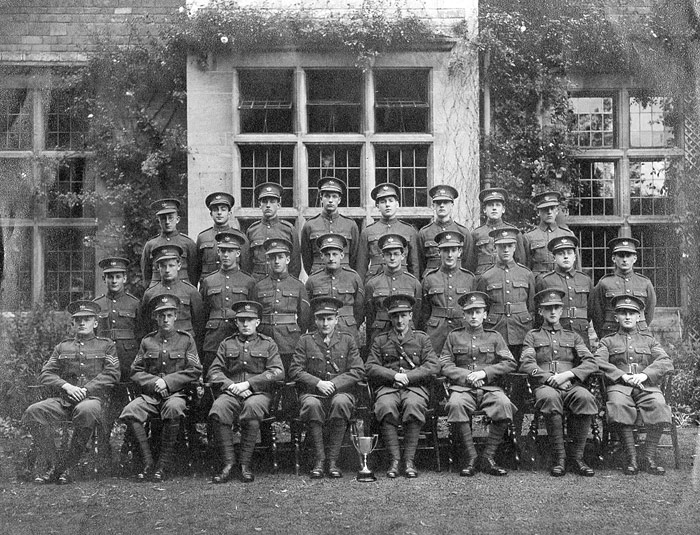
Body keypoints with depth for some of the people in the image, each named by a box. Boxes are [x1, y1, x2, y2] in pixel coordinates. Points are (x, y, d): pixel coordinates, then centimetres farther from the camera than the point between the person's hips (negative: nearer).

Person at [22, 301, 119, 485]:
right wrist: (66, 386, -8)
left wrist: (85, 389, -12)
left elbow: (112, 374, 3)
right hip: (63, 398, 3)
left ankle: (66, 465, -27)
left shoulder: (106, 346, 17)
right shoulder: (62, 347, 24)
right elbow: (45, 374, 13)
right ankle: (53, 464, -22)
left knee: (86, 411, -41)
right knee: (32, 412, -28)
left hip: (94, 396, -3)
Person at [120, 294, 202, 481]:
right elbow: (135, 371, 12)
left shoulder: (186, 339, 8)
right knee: (129, 412, -27)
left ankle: (164, 464, -25)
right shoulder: (147, 341, 14)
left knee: (173, 408, -38)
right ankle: (147, 463, -19)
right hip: (150, 395, 3)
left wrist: (168, 381, -9)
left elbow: (195, 371, 1)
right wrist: (154, 382, -7)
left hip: (177, 394, -3)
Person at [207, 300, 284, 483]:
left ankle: (245, 463, -30)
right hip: (231, 392, 2)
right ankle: (228, 463, -28)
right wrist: (231, 385, -11)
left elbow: (277, 372, 1)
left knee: (252, 406, -39)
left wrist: (248, 383, -10)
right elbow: (214, 372, 10)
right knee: (218, 408, -34)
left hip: (259, 393, -1)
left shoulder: (268, 344, 15)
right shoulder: (227, 344, 20)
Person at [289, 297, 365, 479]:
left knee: (340, 403, -36)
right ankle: (319, 460, -27)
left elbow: (358, 371, 3)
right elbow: (295, 371, 2)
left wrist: (334, 384, -11)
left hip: (341, 391, 0)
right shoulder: (305, 341, 10)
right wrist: (318, 383, -13)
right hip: (312, 392, 0)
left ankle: (333, 460, -28)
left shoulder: (347, 340, 11)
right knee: (312, 405, -36)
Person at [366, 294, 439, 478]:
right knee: (386, 406, -35)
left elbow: (433, 366, 5)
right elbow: (370, 368, 6)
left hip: (415, 386, -1)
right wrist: (394, 375, -10)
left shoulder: (421, 338, 18)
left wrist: (407, 376, -9)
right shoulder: (380, 341, 19)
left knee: (414, 405, -36)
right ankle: (394, 460, -29)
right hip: (387, 387, 1)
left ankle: (409, 460, -29)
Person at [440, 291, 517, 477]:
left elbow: (510, 363, 7)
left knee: (504, 404, -33)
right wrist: (466, 376, -8)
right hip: (462, 388, -1)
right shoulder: (454, 336, 17)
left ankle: (488, 457, -23)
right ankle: (470, 457, -25)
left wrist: (484, 373, -7)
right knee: (456, 404, -36)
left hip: (490, 387, 1)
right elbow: (444, 365, 8)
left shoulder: (495, 337, 18)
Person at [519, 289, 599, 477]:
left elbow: (591, 363, 9)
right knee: (550, 397, -40)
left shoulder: (572, 336, 24)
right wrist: (549, 378, -14)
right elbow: (526, 364, 3)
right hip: (544, 385, -1)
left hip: (571, 385, 1)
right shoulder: (533, 336, 20)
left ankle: (577, 457, -26)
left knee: (585, 397, -35)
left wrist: (567, 375, -10)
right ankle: (558, 457, -31)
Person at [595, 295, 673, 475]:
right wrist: (622, 376, -14)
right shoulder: (608, 341, 21)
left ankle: (650, 458, -28)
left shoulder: (649, 340, 25)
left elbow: (666, 362, 8)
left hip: (647, 386, 1)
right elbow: (598, 362, 2)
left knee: (658, 405, -34)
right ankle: (631, 458, -32)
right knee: (619, 405, -37)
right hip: (619, 386, -1)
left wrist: (644, 375, -11)